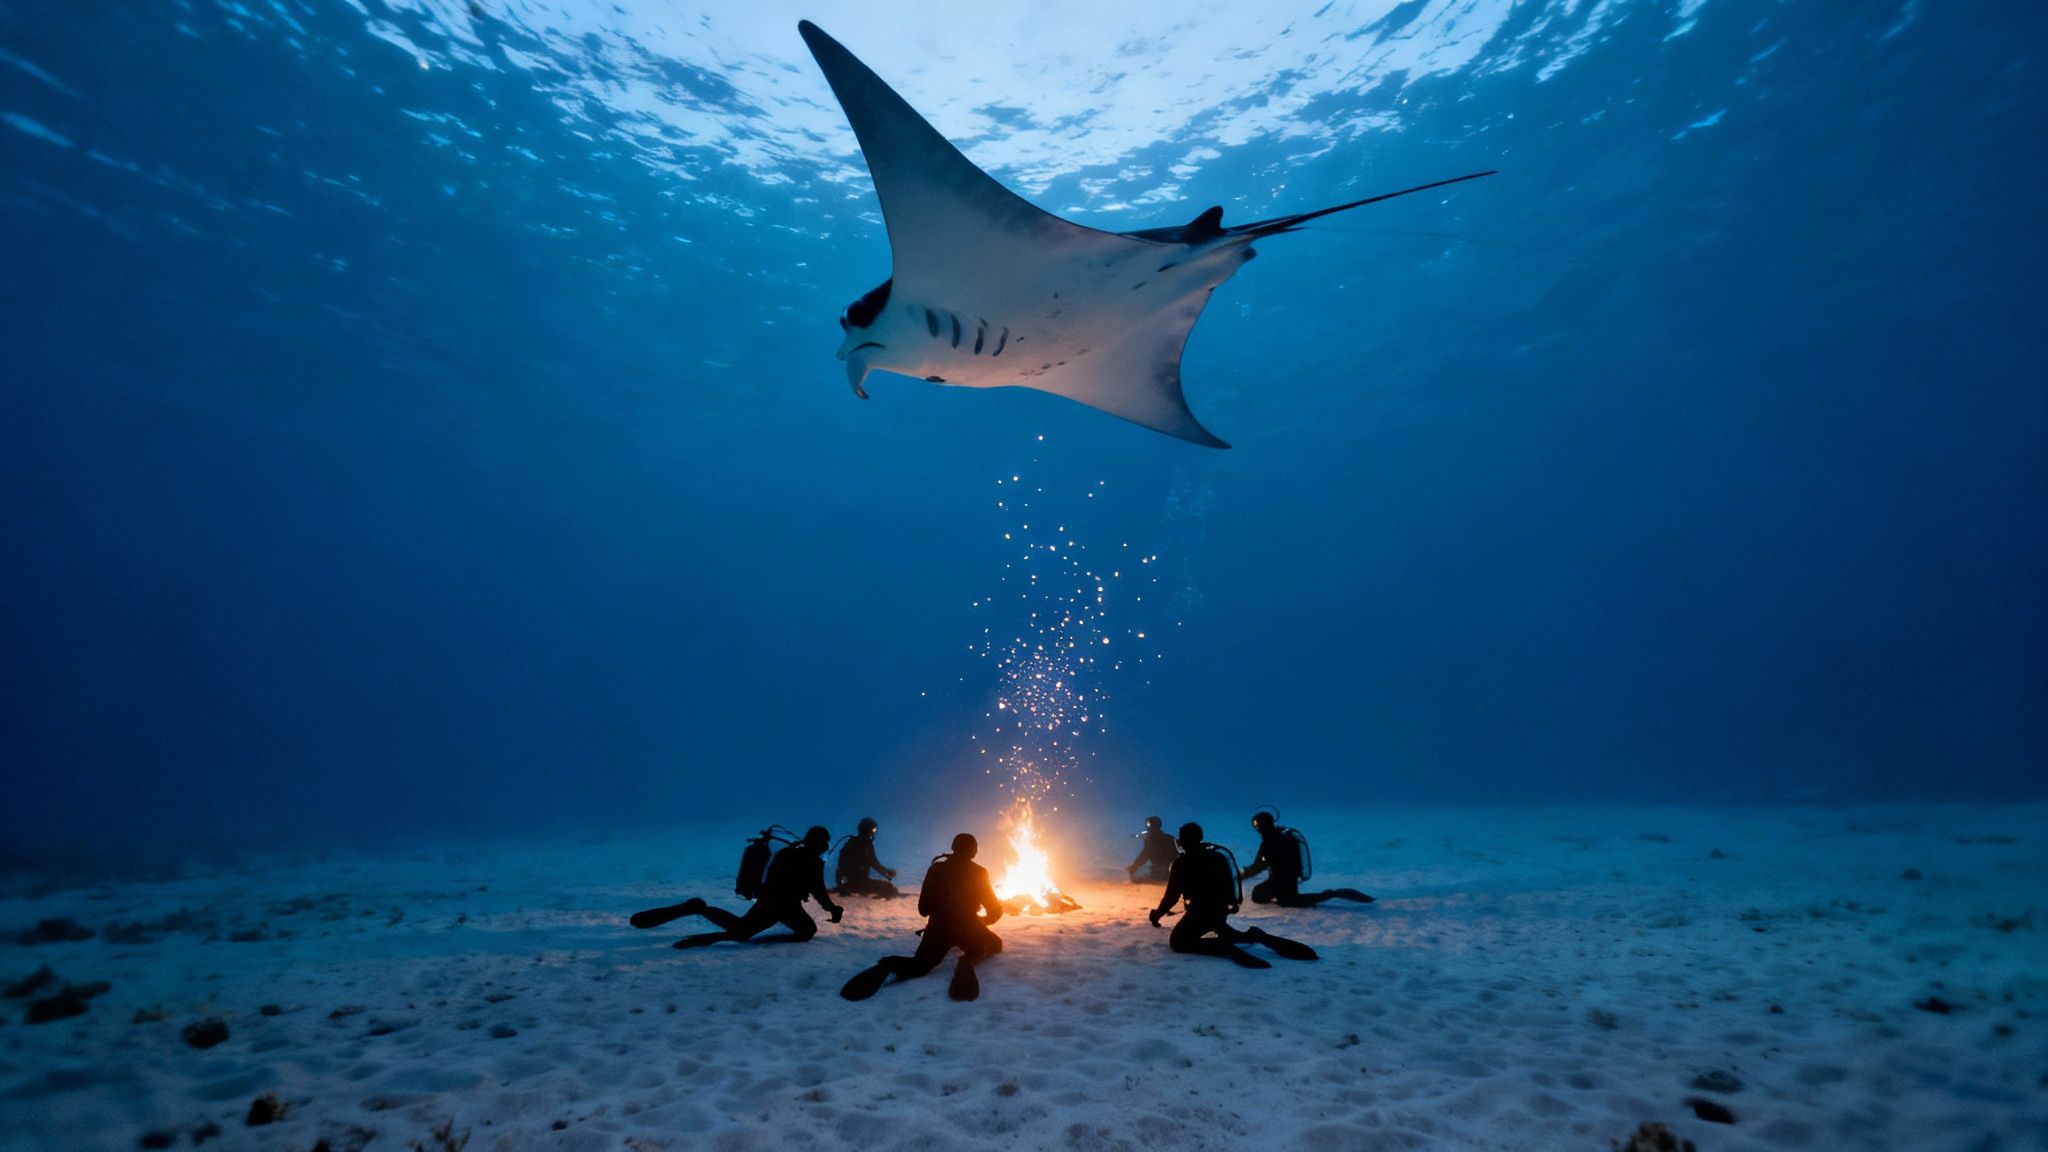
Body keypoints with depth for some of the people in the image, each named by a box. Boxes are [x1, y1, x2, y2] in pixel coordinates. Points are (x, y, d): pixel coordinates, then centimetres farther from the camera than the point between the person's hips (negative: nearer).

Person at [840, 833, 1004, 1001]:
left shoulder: (936, 868, 11)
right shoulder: (979, 872, 4)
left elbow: (923, 909, 13)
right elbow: (995, 909, 7)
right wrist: (982, 921, 29)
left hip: (938, 927, 2)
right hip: (968, 927, -2)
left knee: (919, 965, 15)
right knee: (995, 944, 24)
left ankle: (888, 967, -23)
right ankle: (968, 961, -13)